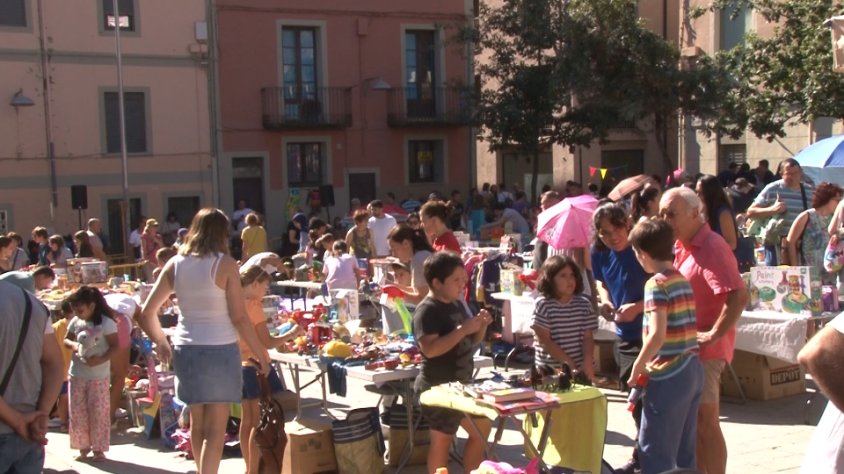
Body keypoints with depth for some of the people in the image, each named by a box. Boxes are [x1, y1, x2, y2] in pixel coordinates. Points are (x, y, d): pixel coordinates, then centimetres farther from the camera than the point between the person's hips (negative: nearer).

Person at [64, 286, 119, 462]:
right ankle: (83, 447, 21)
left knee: (98, 412, 1)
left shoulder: (106, 322, -12)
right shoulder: (75, 322, 4)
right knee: (77, 412, 9)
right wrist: (73, 344, -9)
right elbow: (66, 339, 15)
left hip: (98, 376, -5)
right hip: (77, 374, 5)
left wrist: (101, 359, -27)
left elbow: (115, 345, -12)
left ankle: (99, 448, 10)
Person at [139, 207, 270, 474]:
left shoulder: (175, 264, 4)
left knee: (197, 424, 19)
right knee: (216, 428, 1)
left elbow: (147, 313, 6)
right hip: (220, 349, -5)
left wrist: (161, 342, 20)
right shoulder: (225, 264, -9)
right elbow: (239, 317, -11)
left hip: (186, 349, 5)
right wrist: (260, 353, -1)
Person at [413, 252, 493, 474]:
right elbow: (429, 349, -30)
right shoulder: (427, 310, -18)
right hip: (437, 388, -9)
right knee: (442, 440, 0)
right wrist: (463, 329, -29)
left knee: (481, 430, 18)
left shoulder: (457, 304, 10)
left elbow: (470, 341, 17)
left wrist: (481, 326, -4)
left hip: (460, 385, 9)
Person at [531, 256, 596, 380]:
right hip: (550, 371, -3)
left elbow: (588, 338, 4)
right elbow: (544, 341, -10)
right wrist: (568, 363, -14)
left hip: (579, 369, 4)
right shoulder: (543, 305, -8)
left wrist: (587, 362, -12)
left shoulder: (584, 304, 5)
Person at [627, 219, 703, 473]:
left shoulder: (656, 283, -13)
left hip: (669, 375, -8)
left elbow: (657, 335, -21)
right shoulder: (683, 280, 11)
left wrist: (638, 367, -8)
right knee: (684, 450, 14)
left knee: (654, 449, -1)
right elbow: (684, 328, 13)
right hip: (693, 370, 9)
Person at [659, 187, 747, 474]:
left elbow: (738, 296, -27)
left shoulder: (711, 248, -19)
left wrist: (713, 335, -23)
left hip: (704, 349, -9)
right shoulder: (681, 247, 10)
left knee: (705, 420, -3)